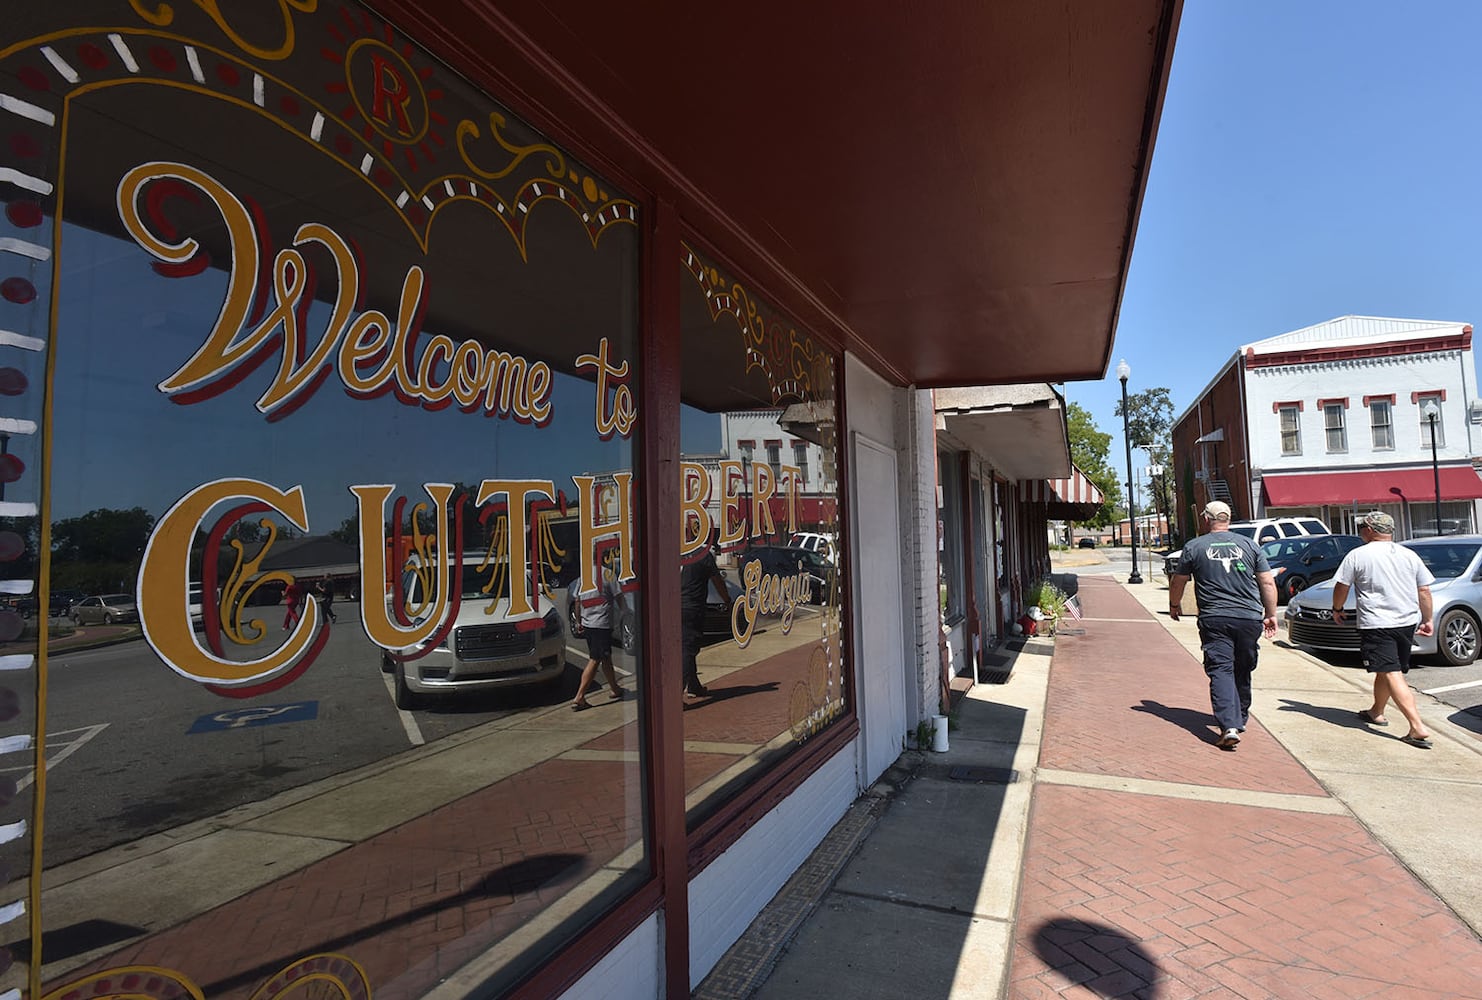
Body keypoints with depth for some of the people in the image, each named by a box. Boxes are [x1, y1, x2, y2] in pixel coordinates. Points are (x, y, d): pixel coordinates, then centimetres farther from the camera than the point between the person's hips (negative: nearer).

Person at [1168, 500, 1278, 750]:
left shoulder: (1194, 547, 1)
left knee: (1220, 671, -5)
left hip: (1214, 619, -3)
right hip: (1249, 618, 3)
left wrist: (1174, 605, 26)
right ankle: (1240, 719, 33)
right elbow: (1268, 583, 6)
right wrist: (1270, 615, 15)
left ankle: (1229, 726, -19)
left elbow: (1177, 582, 9)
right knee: (1243, 671, 17)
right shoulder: (1249, 545, 6)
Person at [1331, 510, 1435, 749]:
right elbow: (1424, 591, 11)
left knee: (1391, 674, -9)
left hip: (1376, 625, -7)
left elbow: (1341, 587, -3)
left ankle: (1418, 728, -19)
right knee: (1387, 670, 21)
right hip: (1408, 622, 7)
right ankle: (1376, 712, 36)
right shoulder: (1409, 555, 8)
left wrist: (1337, 609, 14)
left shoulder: (1358, 555, -7)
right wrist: (1427, 619, 21)